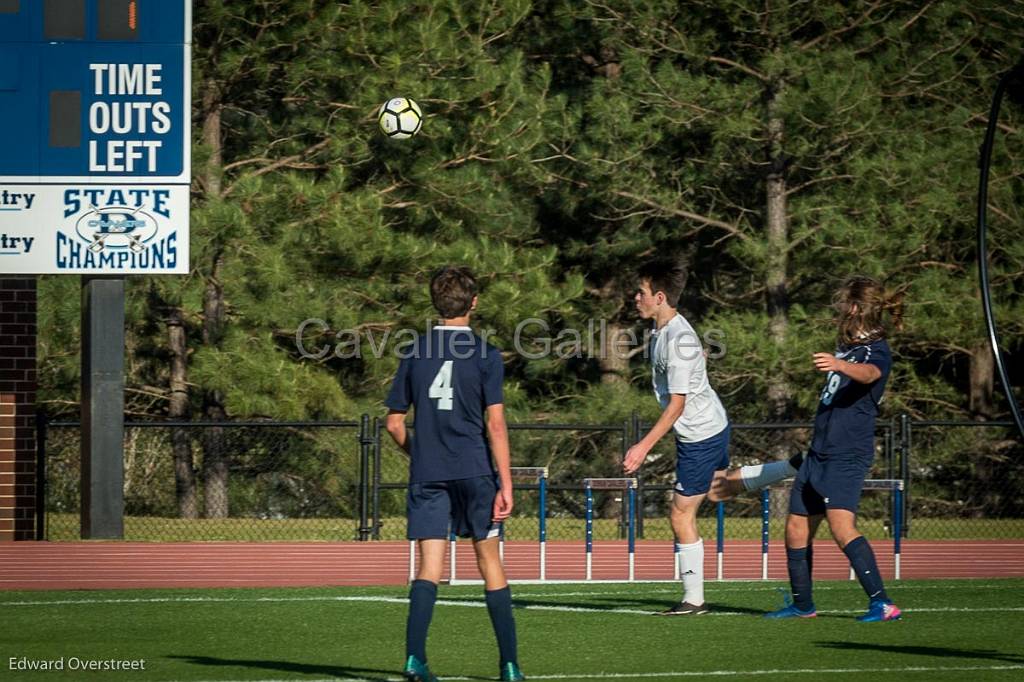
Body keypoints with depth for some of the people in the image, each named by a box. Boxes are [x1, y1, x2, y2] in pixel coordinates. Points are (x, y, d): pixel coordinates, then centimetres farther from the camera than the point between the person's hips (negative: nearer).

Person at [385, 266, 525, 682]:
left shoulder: (414, 354, 5)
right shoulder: (485, 355, -4)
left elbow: (394, 422, 8)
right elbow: (495, 423, -9)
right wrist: (505, 484, -8)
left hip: (427, 475, 2)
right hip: (474, 472, -2)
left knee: (429, 567, -1)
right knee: (490, 561, 9)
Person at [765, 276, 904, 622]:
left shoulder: (876, 351, -11)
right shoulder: (846, 347, 18)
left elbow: (869, 373, -37)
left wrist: (839, 365, -54)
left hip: (848, 454, -9)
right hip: (820, 451, 9)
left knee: (841, 526, -24)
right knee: (796, 529, 12)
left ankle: (882, 603, -28)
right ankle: (802, 604, 26)